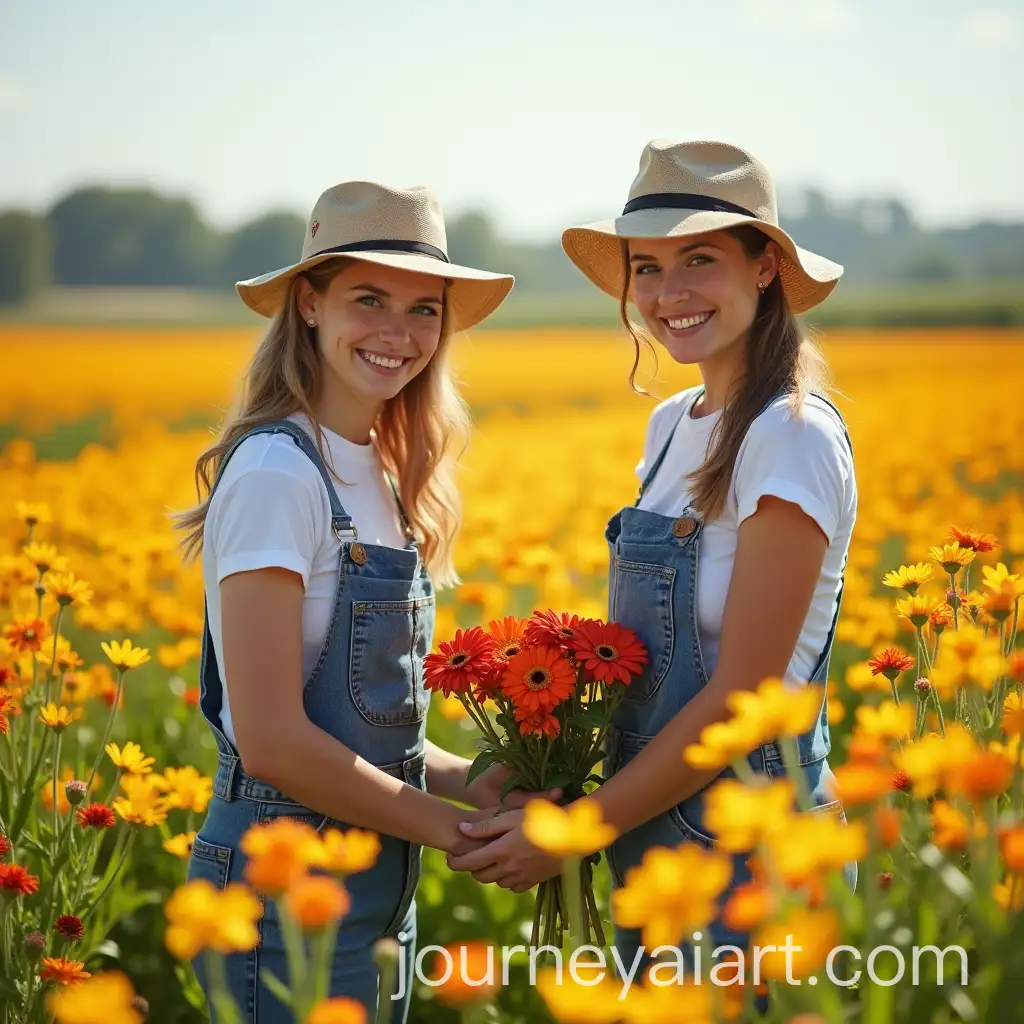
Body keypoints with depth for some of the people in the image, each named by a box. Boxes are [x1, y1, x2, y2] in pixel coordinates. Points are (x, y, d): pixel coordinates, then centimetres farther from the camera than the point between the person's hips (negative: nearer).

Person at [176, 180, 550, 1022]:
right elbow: (271, 738, -21)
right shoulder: (277, 471, -17)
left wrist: (473, 782, -2)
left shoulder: (380, 475, 9)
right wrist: (453, 825, -13)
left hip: (379, 885, 8)